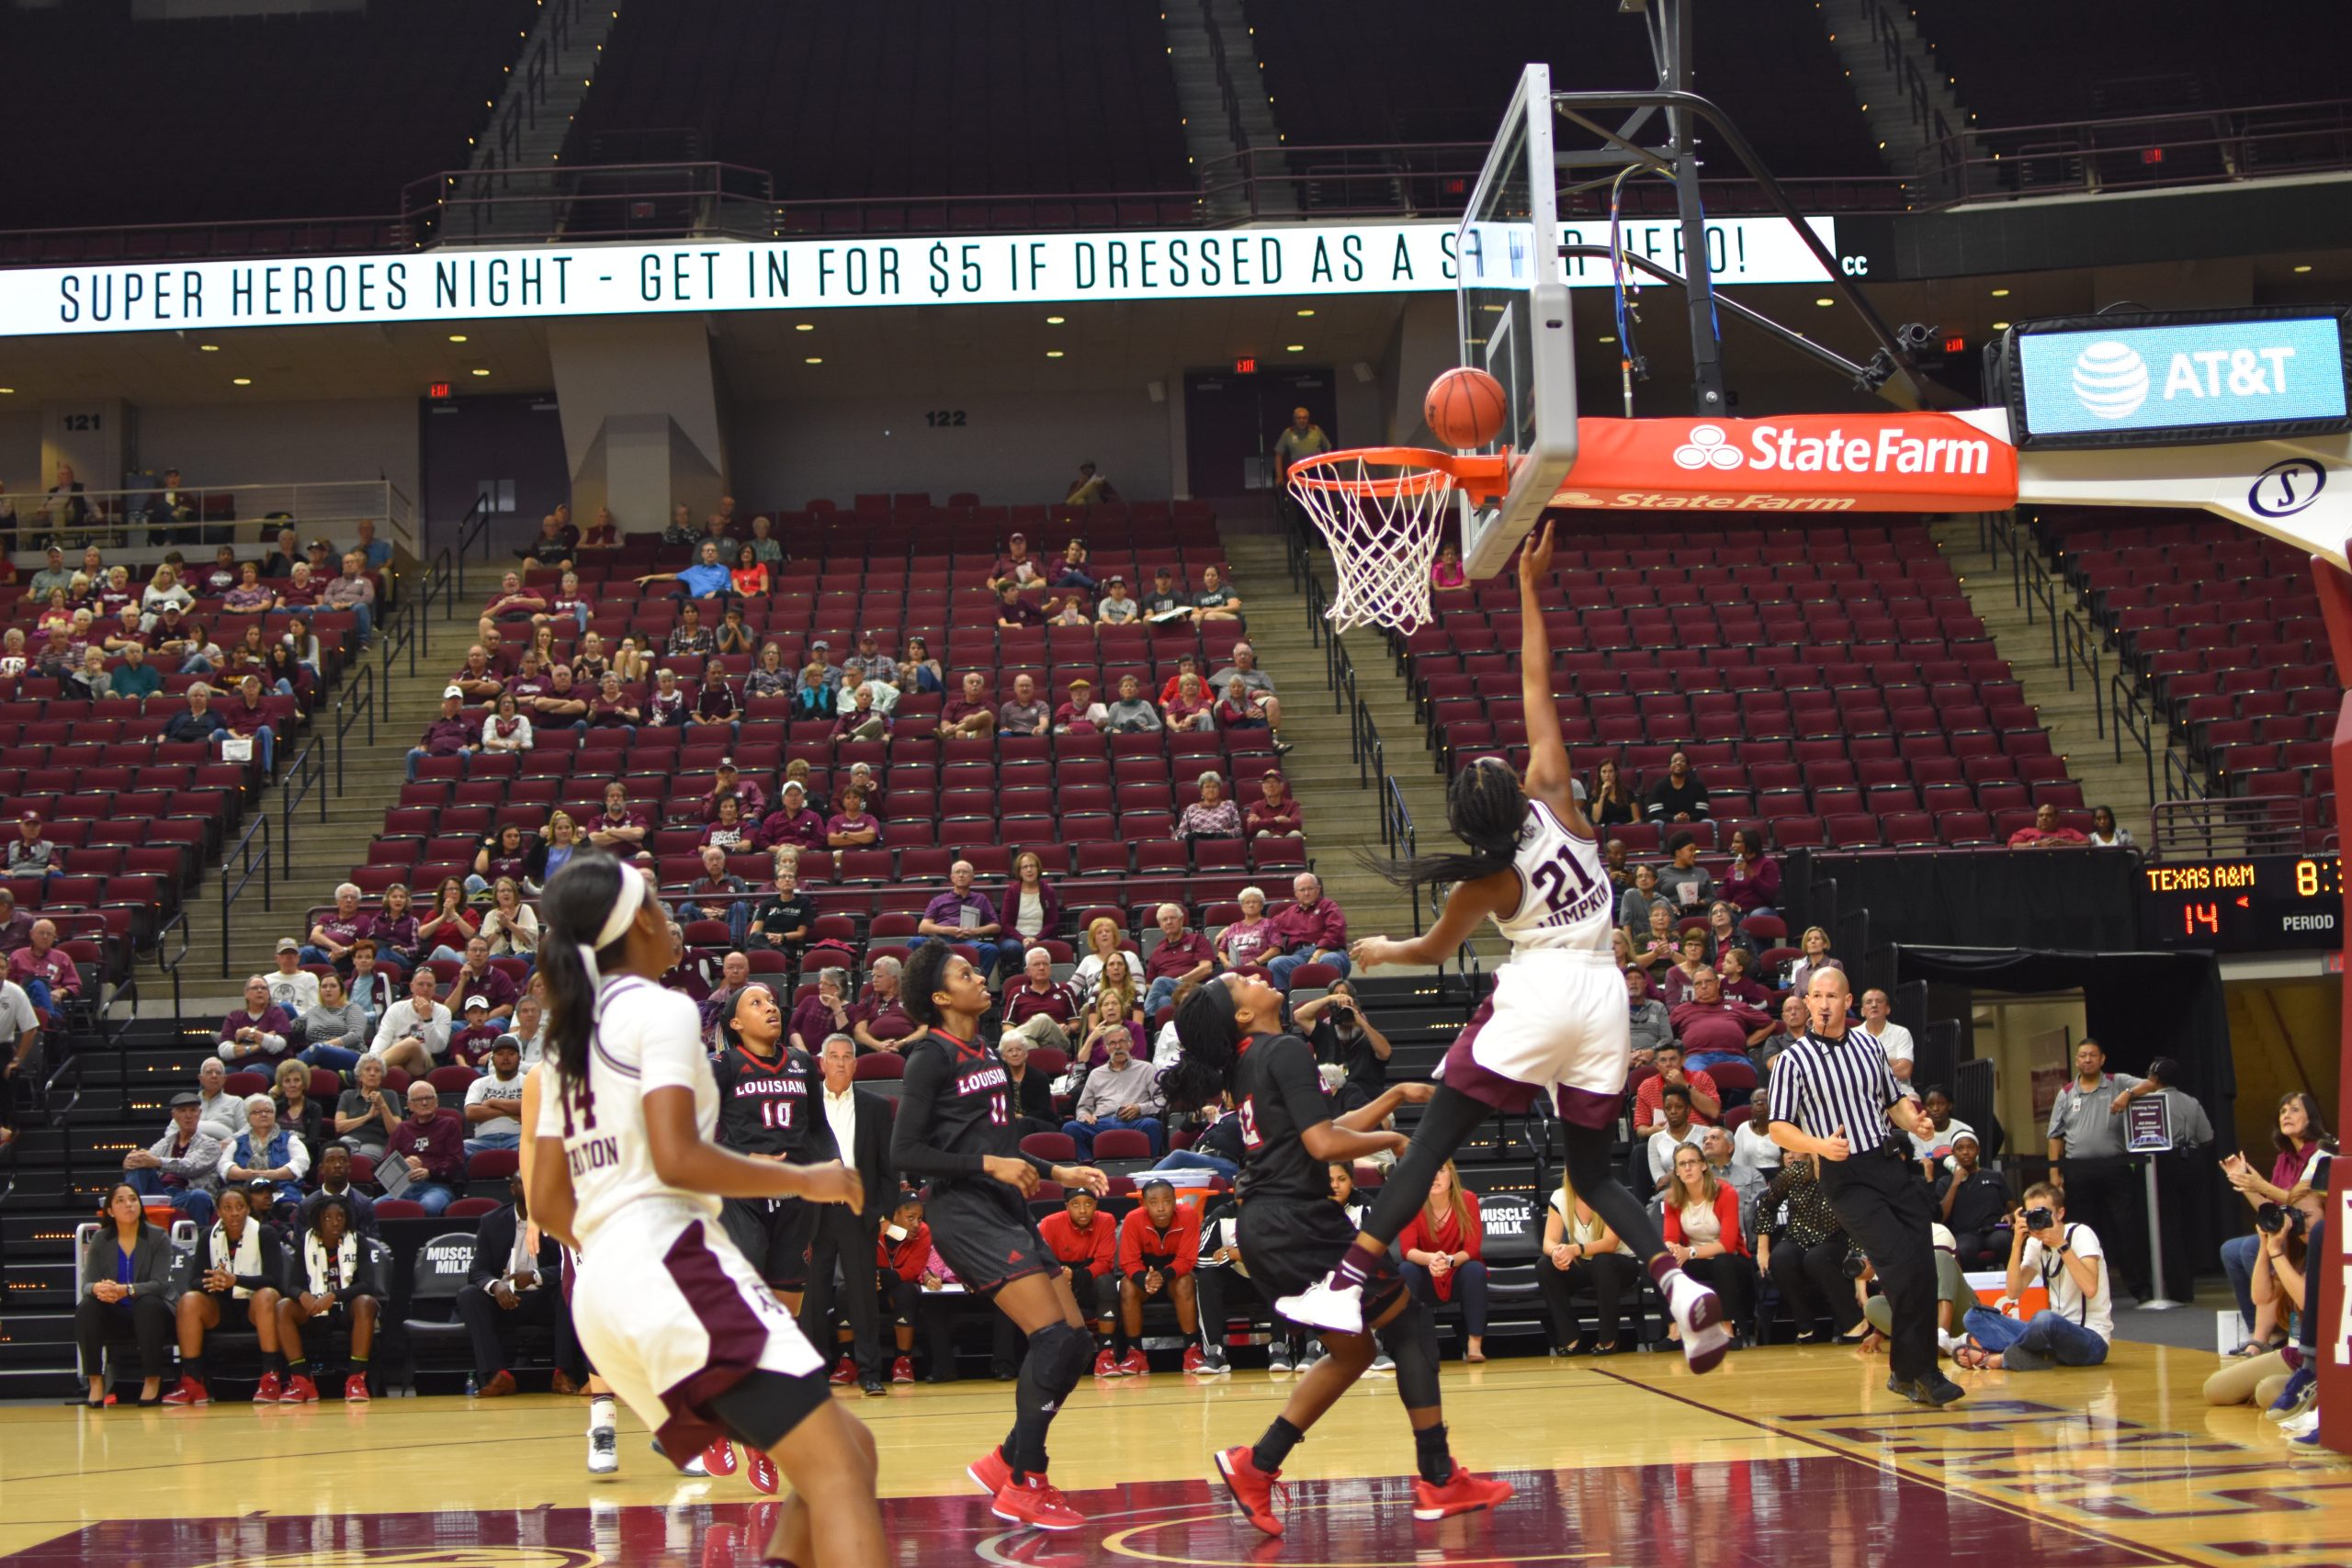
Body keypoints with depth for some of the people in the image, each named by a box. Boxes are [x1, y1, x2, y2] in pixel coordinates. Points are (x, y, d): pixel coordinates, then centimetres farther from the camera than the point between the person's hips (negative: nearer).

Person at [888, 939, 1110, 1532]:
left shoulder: (986, 1055, 17)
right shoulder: (933, 1056, -8)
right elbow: (904, 1154, -14)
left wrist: (1059, 1173, 20)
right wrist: (987, 1164, -19)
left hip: (1010, 1213, 9)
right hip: (967, 1215, -9)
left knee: (1076, 1342, 3)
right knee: (1053, 1335, -18)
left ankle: (1005, 1462, 13)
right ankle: (1023, 1487, -12)